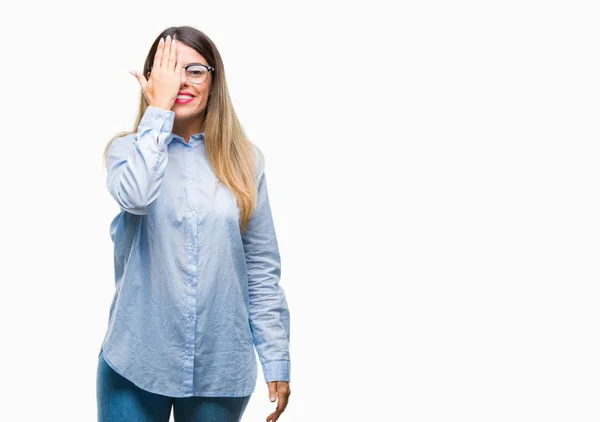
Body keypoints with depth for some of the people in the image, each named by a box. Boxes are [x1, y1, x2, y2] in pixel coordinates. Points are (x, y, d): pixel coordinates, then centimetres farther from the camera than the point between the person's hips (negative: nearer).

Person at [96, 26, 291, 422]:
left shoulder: (244, 159, 2)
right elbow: (135, 196, -24)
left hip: (221, 366, 1)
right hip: (136, 360, -1)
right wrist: (159, 108, -15)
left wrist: (277, 360, 0)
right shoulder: (129, 149, 1)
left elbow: (262, 268, 3)